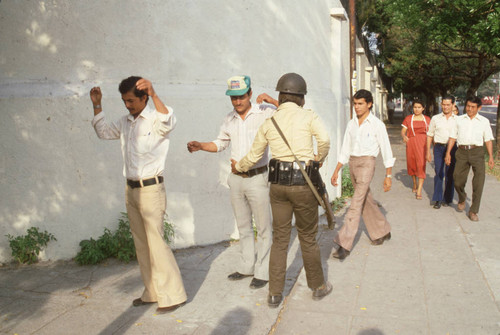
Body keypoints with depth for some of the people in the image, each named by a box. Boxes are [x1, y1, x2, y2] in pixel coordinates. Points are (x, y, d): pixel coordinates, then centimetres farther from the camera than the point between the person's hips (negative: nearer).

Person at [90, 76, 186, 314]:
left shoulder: (155, 119, -11)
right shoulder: (125, 122, 11)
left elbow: (168, 122, -33)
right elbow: (104, 132, 25)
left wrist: (154, 94, -47)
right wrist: (97, 106, 13)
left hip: (151, 189, -8)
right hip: (131, 189, 8)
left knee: (156, 243, -7)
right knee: (141, 244, 13)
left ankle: (173, 296, 5)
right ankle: (152, 292, 25)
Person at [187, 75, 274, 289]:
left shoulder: (265, 113, -7)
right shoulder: (230, 119, 9)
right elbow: (220, 143, 19)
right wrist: (200, 146, 1)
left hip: (257, 177, -5)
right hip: (236, 179, 6)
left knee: (263, 227, 2)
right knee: (243, 226, 16)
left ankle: (263, 272, 13)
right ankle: (246, 267, 29)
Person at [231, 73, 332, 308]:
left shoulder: (269, 123, 7)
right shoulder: (308, 116, -2)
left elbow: (253, 157, 13)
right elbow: (324, 140, -18)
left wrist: (238, 167, 32)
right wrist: (318, 160, 2)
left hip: (278, 183, 3)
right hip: (303, 183, -3)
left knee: (279, 239, 12)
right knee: (308, 237, 12)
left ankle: (274, 294, 20)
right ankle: (318, 287, 29)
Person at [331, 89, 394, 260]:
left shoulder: (377, 124, -5)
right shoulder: (351, 124, 11)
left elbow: (386, 150, -3)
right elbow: (345, 150, 14)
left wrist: (388, 176, -5)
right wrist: (336, 171, 9)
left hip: (367, 163, -6)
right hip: (352, 163, 6)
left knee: (356, 203, -14)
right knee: (366, 201, 16)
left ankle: (344, 245, -15)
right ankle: (382, 231, 36)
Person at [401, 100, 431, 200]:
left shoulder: (427, 119, 10)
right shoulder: (408, 119, 8)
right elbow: (403, 131, 5)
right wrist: (404, 136, -17)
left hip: (423, 143, -1)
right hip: (411, 143, 1)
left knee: (421, 165, -11)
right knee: (411, 164, 8)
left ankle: (419, 191, -14)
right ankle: (415, 184, 35)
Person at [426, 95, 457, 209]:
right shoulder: (435, 118, 7)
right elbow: (430, 135, 10)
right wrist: (428, 152, 7)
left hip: (452, 148, 0)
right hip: (439, 148, 0)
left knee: (450, 174, 4)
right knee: (439, 173, -3)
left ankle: (447, 199, 17)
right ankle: (437, 199, 5)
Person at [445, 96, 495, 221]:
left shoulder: (484, 121, 12)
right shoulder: (459, 119, 14)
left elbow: (488, 140, 10)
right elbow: (453, 137, 12)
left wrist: (491, 157, 2)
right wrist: (448, 153, 3)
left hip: (477, 152, -1)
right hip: (462, 152, 1)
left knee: (479, 181, -10)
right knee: (458, 180, -1)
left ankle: (473, 211, 0)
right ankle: (462, 199, 33)